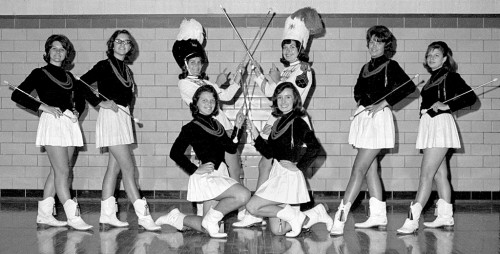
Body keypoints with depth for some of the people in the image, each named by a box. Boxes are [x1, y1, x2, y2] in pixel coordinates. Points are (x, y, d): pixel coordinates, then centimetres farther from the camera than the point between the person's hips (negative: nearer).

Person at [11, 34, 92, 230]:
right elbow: (17, 95, -5)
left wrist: (77, 112, 4)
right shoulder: (40, 74, 2)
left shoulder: (69, 77, 17)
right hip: (52, 121, -6)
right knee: (62, 172, -10)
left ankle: (44, 215, 17)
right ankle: (73, 217, -11)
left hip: (70, 123, 6)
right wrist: (44, 107, -14)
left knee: (57, 172, 8)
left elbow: (80, 100, 26)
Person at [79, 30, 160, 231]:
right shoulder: (105, 66, -6)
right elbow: (80, 84, -12)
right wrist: (100, 102, -14)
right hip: (111, 116, -8)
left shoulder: (126, 69, 15)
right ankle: (143, 216, -11)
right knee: (128, 168, -11)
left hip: (123, 117, 8)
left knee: (114, 168, 9)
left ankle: (107, 215, 15)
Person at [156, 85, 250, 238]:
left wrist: (237, 128, 4)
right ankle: (211, 220, -8)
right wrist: (195, 169, -14)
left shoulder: (216, 125, 14)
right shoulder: (191, 127, -6)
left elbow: (231, 148, 14)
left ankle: (177, 219, 26)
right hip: (206, 176, -7)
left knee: (207, 227, 8)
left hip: (220, 175, 8)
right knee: (243, 194, -24)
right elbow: (175, 153, -10)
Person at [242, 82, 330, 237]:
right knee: (277, 231, 7)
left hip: (288, 176, -8)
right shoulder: (279, 122, 16)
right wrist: (256, 135, 4)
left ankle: (294, 216, -2)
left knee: (252, 207, -14)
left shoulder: (298, 122, -8)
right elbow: (269, 153, 15)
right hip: (277, 174, 9)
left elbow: (314, 147, -21)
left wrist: (298, 166, -13)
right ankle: (316, 214, 20)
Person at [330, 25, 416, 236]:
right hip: (363, 117, 8)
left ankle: (340, 217, -17)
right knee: (370, 168, 10)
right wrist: (361, 101, 7)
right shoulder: (366, 68, 17)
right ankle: (378, 215, 18)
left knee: (358, 169, -13)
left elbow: (409, 87, -15)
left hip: (379, 118, -8)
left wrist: (382, 104, -17)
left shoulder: (390, 65, -3)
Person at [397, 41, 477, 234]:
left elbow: (471, 97, -12)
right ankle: (445, 217, 20)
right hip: (429, 124, 9)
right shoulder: (433, 79, 19)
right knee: (440, 174, 12)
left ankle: (412, 220, -18)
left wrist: (447, 106, -18)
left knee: (426, 175, -14)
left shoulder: (450, 76, -4)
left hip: (441, 123, -9)